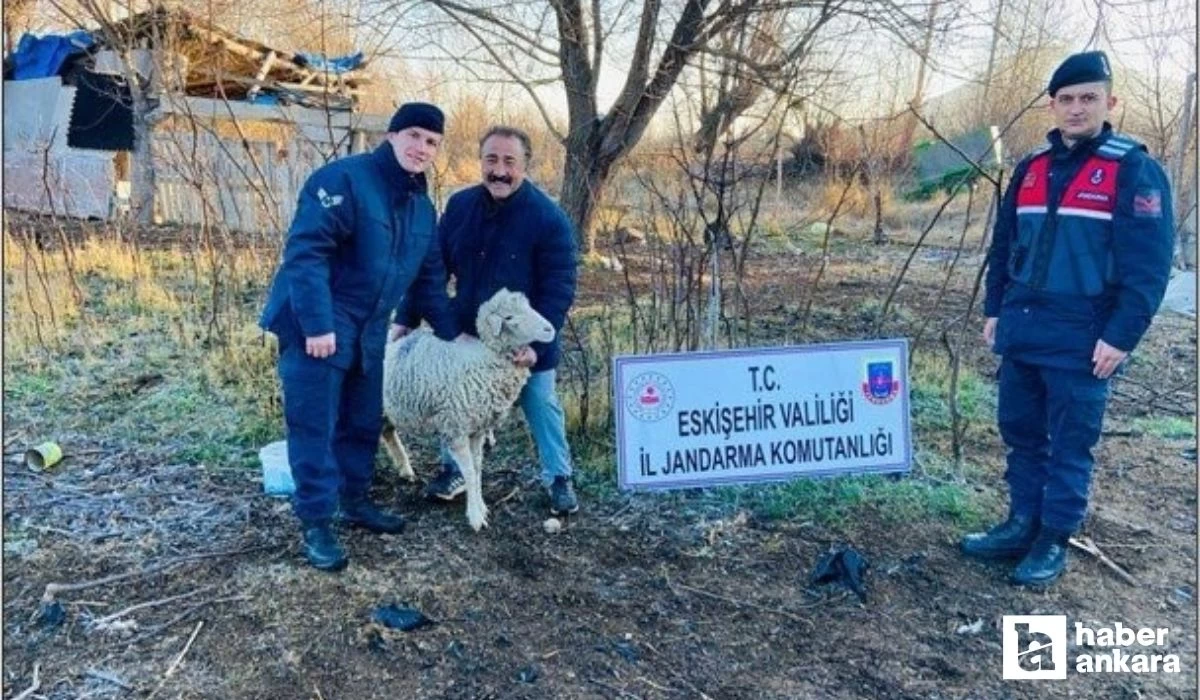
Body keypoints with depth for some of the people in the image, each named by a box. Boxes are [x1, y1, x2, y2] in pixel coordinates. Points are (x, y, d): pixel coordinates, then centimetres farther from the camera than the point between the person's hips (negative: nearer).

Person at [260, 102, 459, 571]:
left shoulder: (422, 207, 10)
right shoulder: (343, 180, -16)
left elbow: (429, 278, 17)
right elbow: (305, 252, -23)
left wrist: (451, 333, 15)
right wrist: (317, 324, -28)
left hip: (368, 332, 8)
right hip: (318, 327, -8)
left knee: (363, 422, 17)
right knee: (315, 426, -2)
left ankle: (354, 502, 33)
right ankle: (317, 524, 8)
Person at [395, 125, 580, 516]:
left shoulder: (549, 218, -20)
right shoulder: (460, 206, -6)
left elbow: (559, 289, -20)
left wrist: (536, 343, -28)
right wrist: (407, 319, -3)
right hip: (467, 335, 4)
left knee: (541, 408, 9)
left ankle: (558, 478, 26)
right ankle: (454, 470, 34)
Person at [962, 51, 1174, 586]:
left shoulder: (1133, 169, -7)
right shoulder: (1030, 169, 10)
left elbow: (1149, 264, -11)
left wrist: (1121, 336, -16)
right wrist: (994, 310, 12)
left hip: (1082, 339, -5)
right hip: (1020, 331, 6)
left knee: (1070, 445, 4)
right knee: (1020, 433, 13)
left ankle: (1054, 541, 16)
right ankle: (1022, 524, 26)